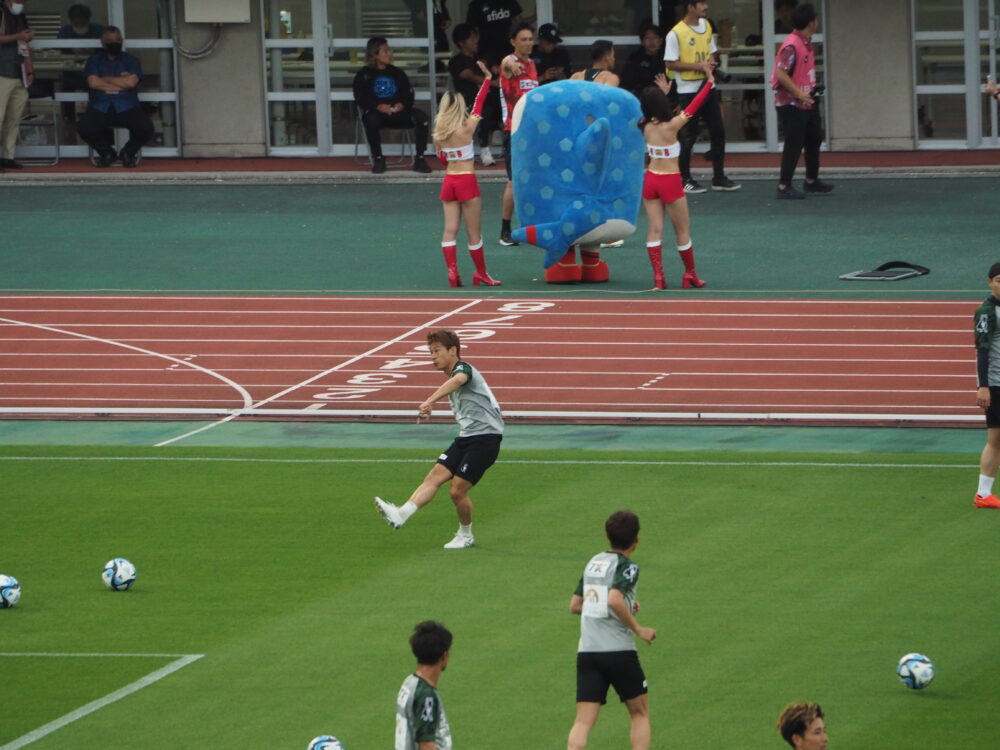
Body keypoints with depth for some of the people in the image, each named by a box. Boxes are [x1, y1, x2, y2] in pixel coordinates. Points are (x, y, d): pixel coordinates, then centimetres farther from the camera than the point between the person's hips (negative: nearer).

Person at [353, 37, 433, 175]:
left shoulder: (397, 73, 19)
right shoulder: (364, 75, 9)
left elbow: (409, 94, 11)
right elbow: (360, 98, -3)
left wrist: (402, 104, -12)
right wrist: (378, 106, -21)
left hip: (398, 112, 3)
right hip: (375, 112, -3)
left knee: (421, 117, -24)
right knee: (371, 120, -39)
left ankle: (419, 159, -19)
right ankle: (378, 159, -20)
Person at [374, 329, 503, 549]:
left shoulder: (464, 368, -10)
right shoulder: (452, 376, 20)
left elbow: (459, 379, -36)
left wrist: (430, 401, -51)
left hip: (485, 437, -9)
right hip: (466, 437, 9)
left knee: (457, 489, -10)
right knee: (435, 477, -10)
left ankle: (465, 536, 13)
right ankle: (401, 515, -27)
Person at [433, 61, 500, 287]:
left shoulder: (439, 133, 2)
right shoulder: (466, 128, -10)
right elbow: (479, 104, -2)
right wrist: (487, 78, 5)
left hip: (448, 181, 4)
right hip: (466, 180, -4)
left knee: (450, 229, 3)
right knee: (474, 232, 4)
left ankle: (452, 271, -9)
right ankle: (481, 273, 13)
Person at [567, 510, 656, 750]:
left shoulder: (594, 562, 14)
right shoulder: (627, 567, -7)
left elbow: (575, 605, 20)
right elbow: (614, 600, -25)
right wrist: (638, 629, -14)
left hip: (586, 651, 5)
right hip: (618, 650, -5)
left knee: (583, 721, 0)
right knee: (640, 714, 13)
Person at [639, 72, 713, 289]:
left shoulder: (646, 126, -2)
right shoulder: (670, 126, -16)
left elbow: (652, 108, 21)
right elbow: (693, 107, -11)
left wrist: (662, 93, 33)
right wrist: (709, 83, -4)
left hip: (651, 180, 5)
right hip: (670, 182, -5)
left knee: (655, 229, 2)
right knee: (683, 231, 8)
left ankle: (657, 275, -7)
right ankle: (690, 274, 18)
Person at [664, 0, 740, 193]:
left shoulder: (707, 26, 8)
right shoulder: (676, 34, -15)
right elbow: (671, 63, -15)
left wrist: (710, 64, -5)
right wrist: (698, 66, -20)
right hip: (688, 90, -7)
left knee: (718, 131, 7)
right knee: (689, 135, -1)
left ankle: (719, 178, 16)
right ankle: (684, 180, 10)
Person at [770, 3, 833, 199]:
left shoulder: (806, 43, 8)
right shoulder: (791, 46, -21)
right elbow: (781, 74, -24)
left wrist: (812, 90, 11)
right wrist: (799, 94, -23)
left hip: (807, 102, 10)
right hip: (791, 104, -10)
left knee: (814, 140, 17)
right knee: (794, 145, -6)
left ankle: (812, 181, 29)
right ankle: (784, 187, -1)